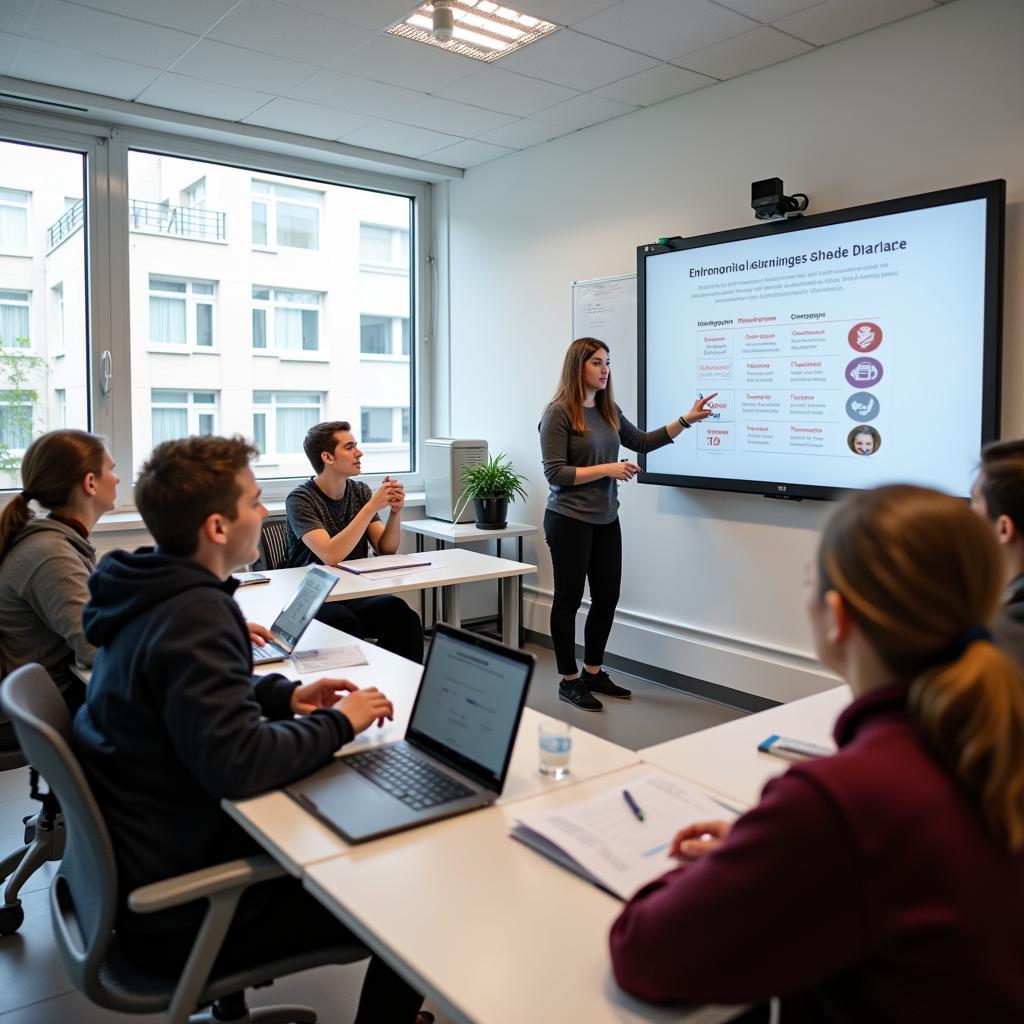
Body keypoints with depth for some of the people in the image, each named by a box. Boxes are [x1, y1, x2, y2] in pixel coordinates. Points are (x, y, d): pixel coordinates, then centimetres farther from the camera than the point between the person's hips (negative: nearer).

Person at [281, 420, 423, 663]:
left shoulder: (360, 491, 8)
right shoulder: (301, 499, -10)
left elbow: (386, 549, 5)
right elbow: (331, 556, -24)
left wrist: (396, 511, -13)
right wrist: (372, 507, -22)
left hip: (356, 592, 5)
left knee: (404, 616, -24)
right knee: (346, 625, -36)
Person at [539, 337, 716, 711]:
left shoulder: (609, 410, 8)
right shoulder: (558, 413, -13)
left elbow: (642, 441, 18)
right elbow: (555, 474, -15)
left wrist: (687, 420, 10)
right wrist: (607, 469, -18)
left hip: (606, 520, 7)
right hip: (569, 521, -7)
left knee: (607, 597, 12)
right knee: (569, 599, 4)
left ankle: (594, 672, 29)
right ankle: (569, 680, 17)